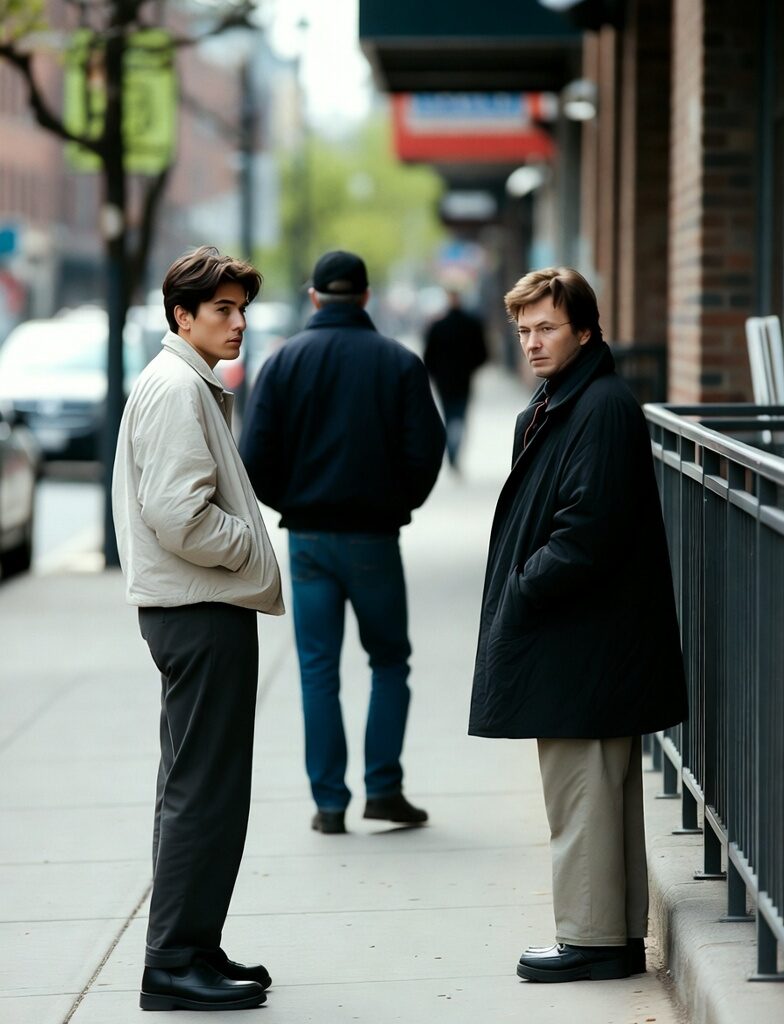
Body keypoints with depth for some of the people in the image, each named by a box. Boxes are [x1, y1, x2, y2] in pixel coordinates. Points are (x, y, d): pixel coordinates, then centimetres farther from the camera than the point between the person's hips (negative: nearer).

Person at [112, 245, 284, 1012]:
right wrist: (252, 549, -11)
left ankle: (192, 950, 23)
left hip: (200, 609, 11)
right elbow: (179, 516, -23)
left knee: (197, 787, 15)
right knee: (204, 790, -9)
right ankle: (176, 965, -6)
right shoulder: (176, 389, -15)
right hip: (201, 611, -11)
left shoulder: (192, 386, 18)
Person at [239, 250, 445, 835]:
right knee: (390, 662, 13)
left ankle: (330, 803, 6)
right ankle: (383, 787, 5)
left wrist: (290, 504, 11)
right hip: (375, 538, -1)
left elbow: (255, 458, -6)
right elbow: (425, 453, -7)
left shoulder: (285, 362, -1)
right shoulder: (399, 363, -2)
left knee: (318, 671, 6)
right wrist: (400, 503, 11)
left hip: (308, 538, 1)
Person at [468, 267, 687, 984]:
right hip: (574, 636, 11)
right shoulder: (551, 407, 16)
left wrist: (524, 590, -14)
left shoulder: (605, 407, -16)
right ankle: (619, 935, 21)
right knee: (606, 792, 14)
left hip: (583, 642, -11)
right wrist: (521, 586, 10)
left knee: (581, 796, -5)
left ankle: (591, 939, 2)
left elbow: (588, 529, -21)